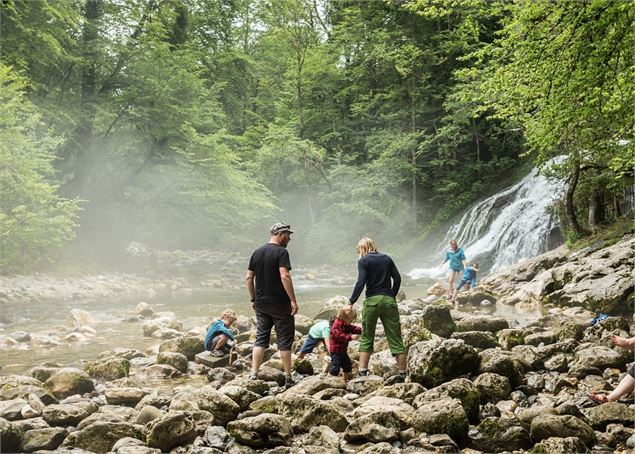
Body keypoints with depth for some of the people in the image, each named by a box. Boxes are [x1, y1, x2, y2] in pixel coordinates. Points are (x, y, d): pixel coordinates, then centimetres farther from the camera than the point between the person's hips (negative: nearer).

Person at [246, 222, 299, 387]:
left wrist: (253, 299, 17)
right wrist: (293, 300, -19)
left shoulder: (257, 252, 9)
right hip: (280, 304, -6)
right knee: (284, 340, 3)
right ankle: (288, 378, 8)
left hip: (261, 304, 6)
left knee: (260, 338, 11)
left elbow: (249, 278, 10)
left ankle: (254, 375, 5)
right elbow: (285, 276, -22)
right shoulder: (281, 252, -11)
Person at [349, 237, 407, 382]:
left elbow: (361, 282, -11)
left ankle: (362, 373, 1)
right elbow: (397, 279, 8)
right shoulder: (387, 259, 13)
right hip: (389, 300, 3)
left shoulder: (363, 261, 0)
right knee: (396, 339, 5)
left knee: (366, 339, 6)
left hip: (372, 301, -3)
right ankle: (402, 375, 6)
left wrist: (351, 302, -9)